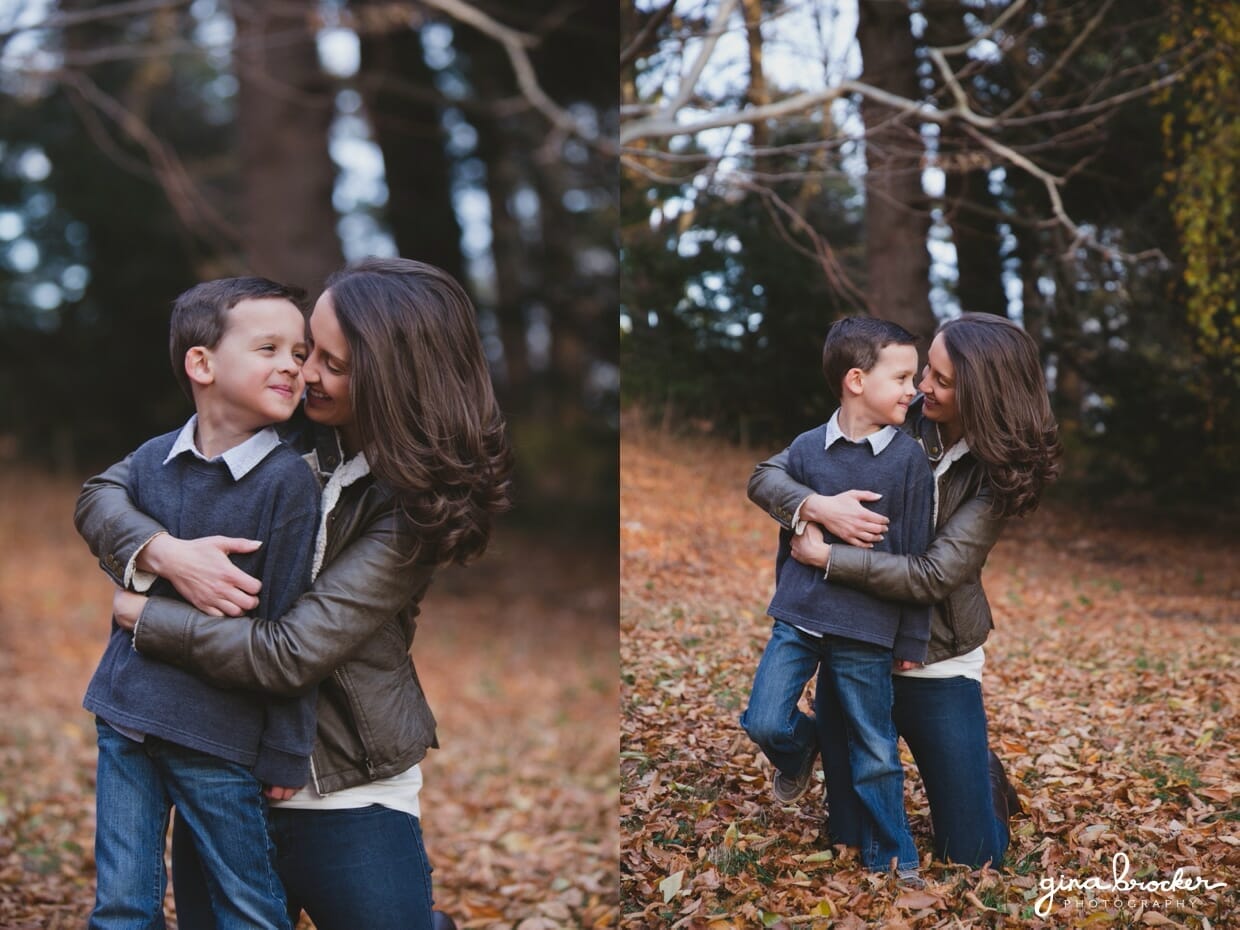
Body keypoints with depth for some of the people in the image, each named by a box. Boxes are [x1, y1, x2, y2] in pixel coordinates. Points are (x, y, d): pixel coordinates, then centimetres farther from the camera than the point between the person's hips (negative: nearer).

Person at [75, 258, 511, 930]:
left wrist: (137, 612, -13)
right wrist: (164, 553, -21)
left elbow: (288, 655, -23)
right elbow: (101, 494, -1)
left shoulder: (408, 505, -17)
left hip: (350, 800, -4)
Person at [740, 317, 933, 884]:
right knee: (765, 722, -8)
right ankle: (801, 753, 28)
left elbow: (918, 555, -1)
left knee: (874, 751, 7)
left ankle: (891, 859, 25)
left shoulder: (908, 458, -4)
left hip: (867, 628, -1)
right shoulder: (806, 449, 0)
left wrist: (913, 639, -1)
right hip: (798, 616, 2)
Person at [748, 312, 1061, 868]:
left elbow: (933, 576, -25)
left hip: (939, 665, -2)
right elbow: (764, 476, -8)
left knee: (972, 856, 6)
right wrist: (815, 506, -29)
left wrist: (824, 557, -24)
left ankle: (983, 778, 36)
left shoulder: (994, 473, -14)